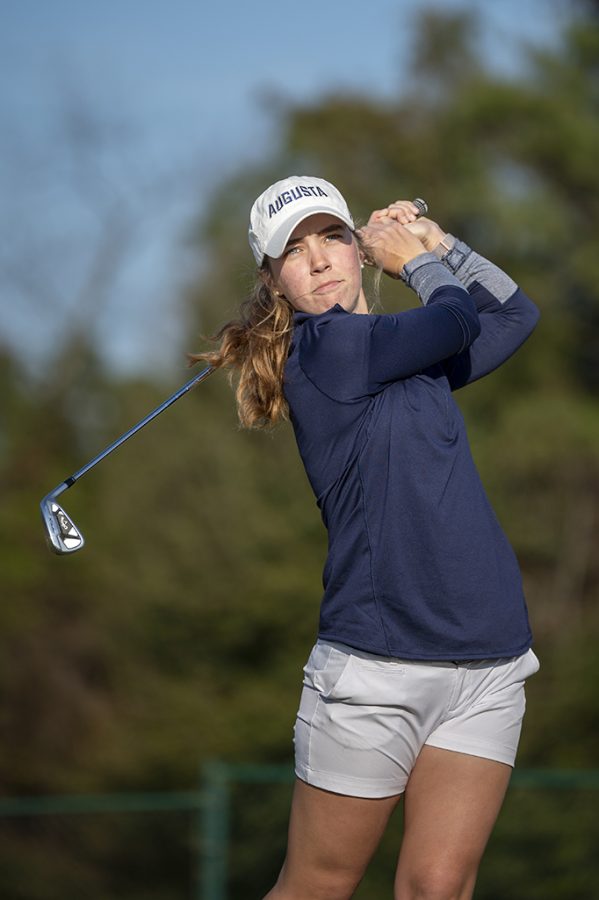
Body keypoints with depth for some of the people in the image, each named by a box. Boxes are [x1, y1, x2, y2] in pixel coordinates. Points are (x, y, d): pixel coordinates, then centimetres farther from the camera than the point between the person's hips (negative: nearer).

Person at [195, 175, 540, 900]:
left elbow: (515, 312, 30)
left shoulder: (416, 361, 16)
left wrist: (435, 240, 21)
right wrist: (415, 261, 16)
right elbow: (460, 318, -3)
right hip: (373, 669, -6)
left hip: (488, 669, 6)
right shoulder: (323, 347, -6)